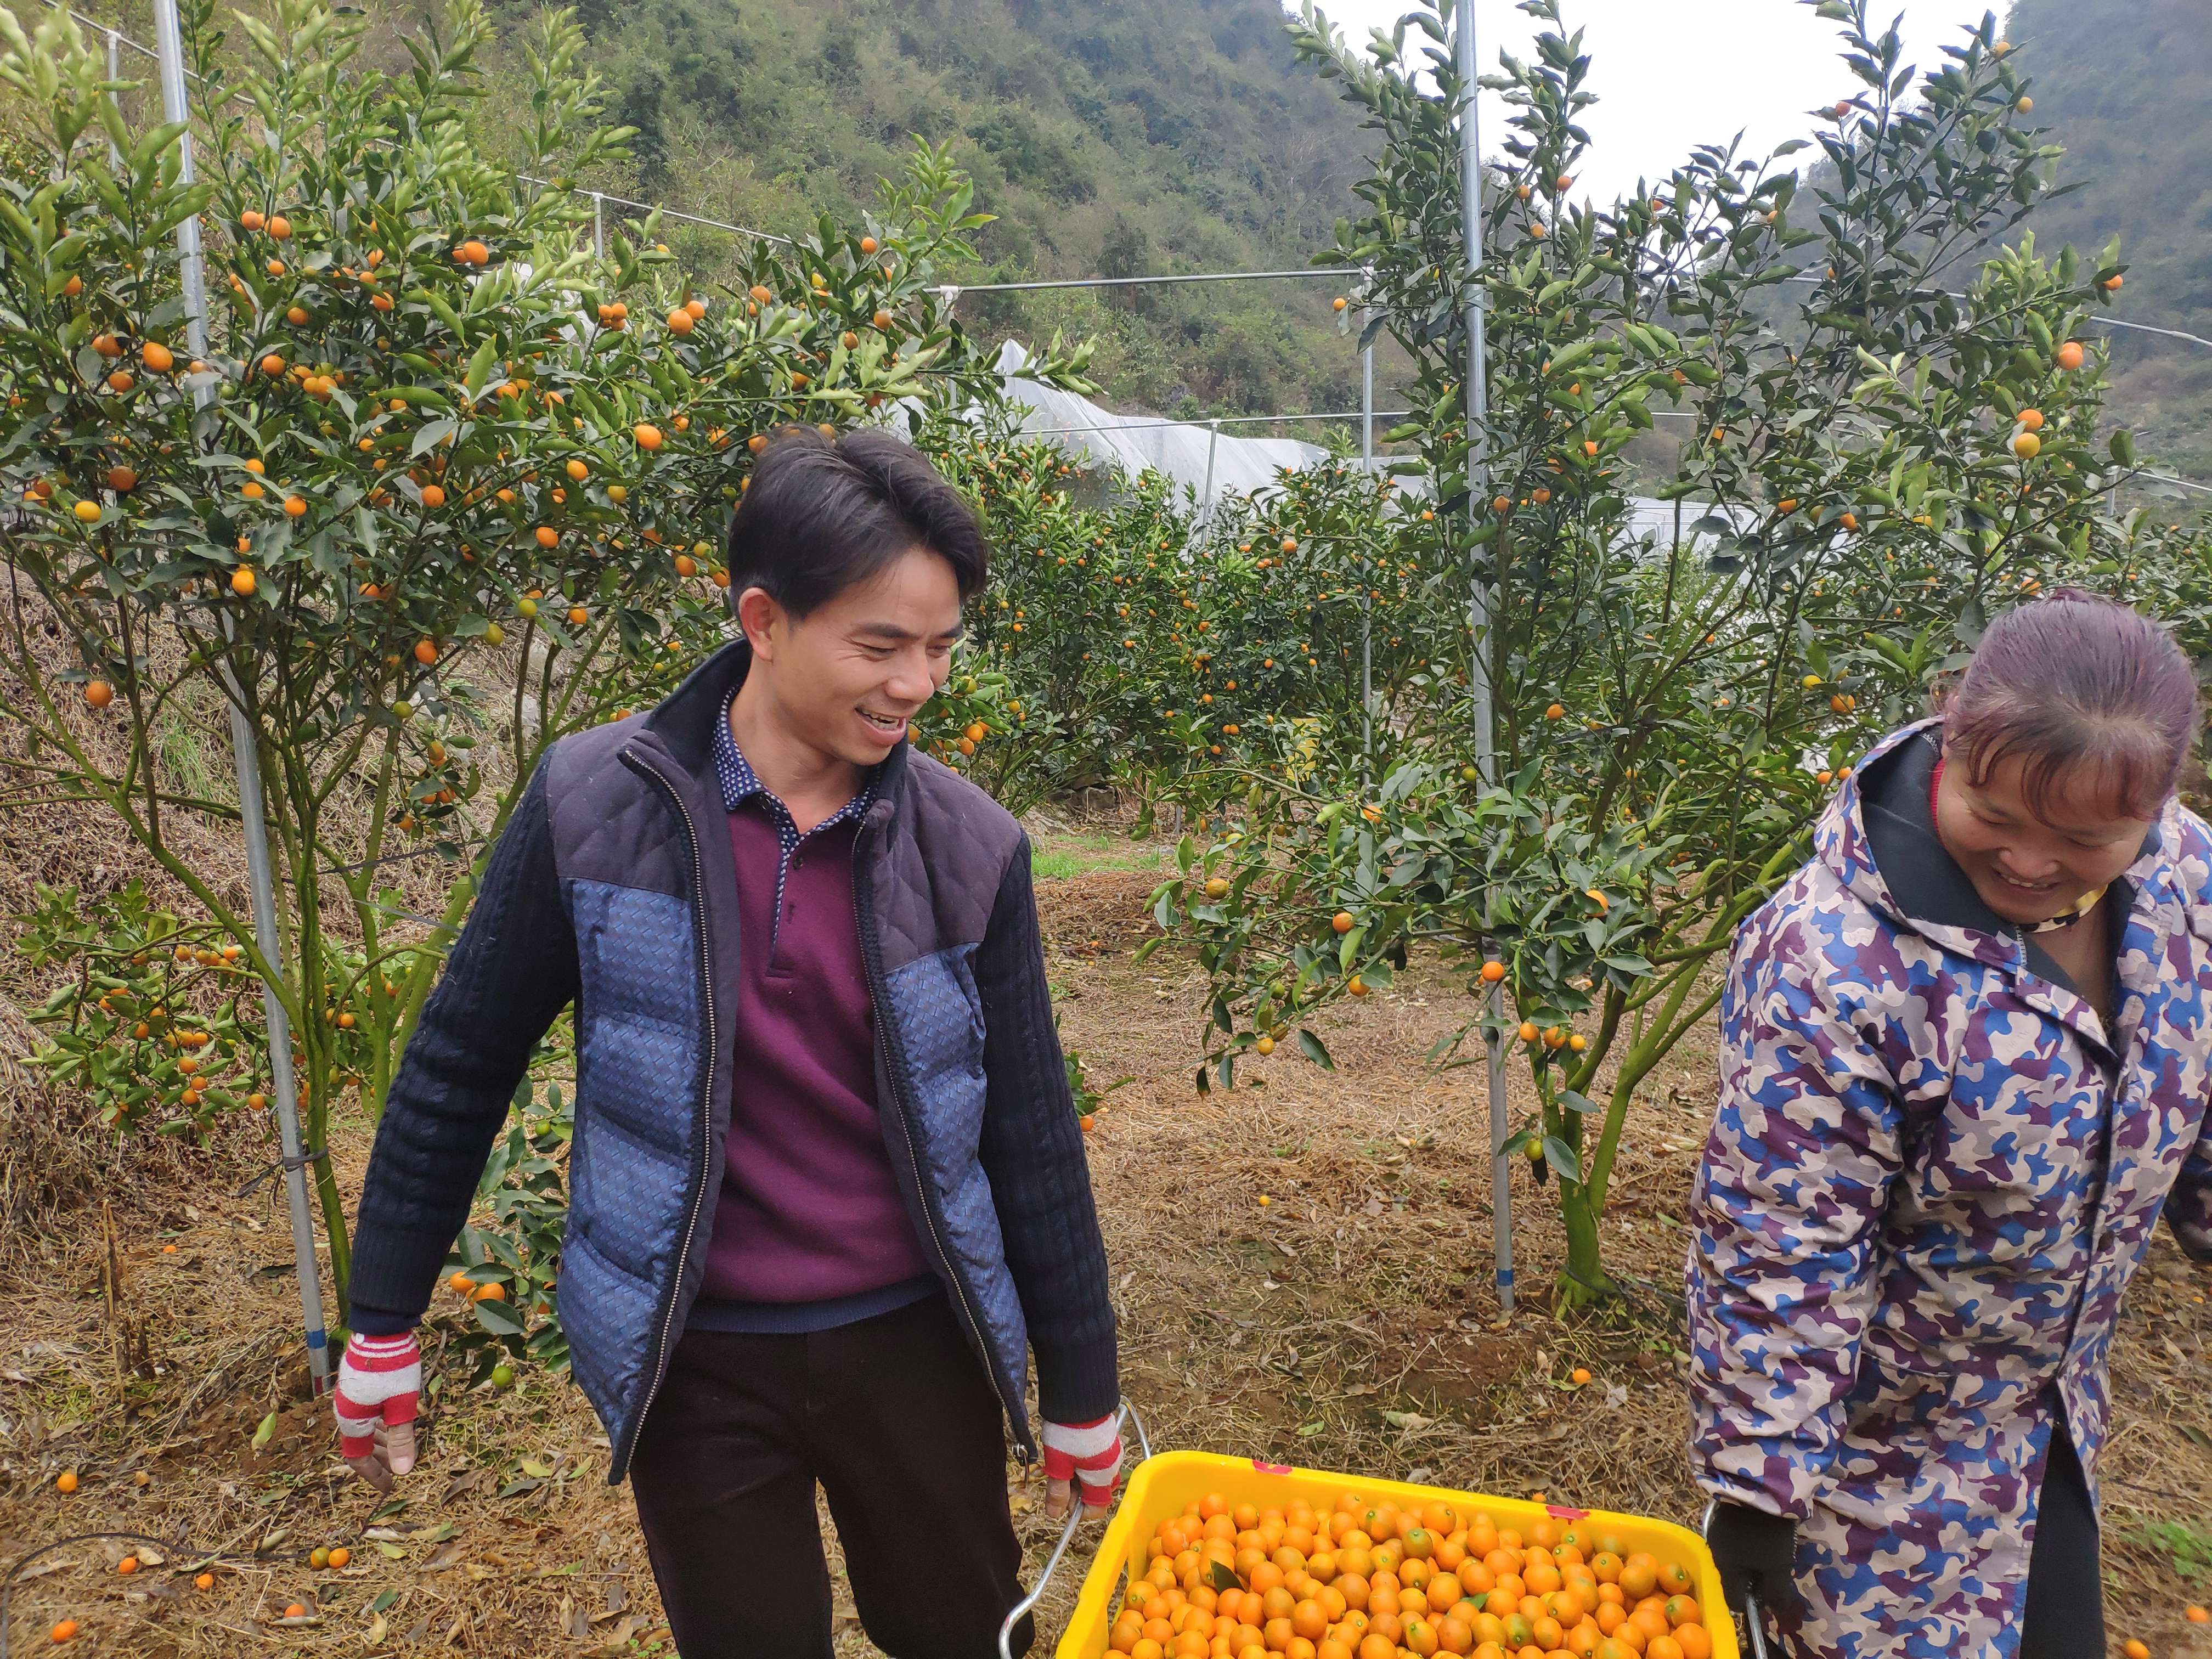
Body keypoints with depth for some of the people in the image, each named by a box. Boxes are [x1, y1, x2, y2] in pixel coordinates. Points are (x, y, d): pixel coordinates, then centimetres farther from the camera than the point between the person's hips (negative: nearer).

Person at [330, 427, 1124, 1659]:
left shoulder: (970, 848, -10)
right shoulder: (594, 808, -12)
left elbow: (1032, 1139, -3)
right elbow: (459, 1066, -1)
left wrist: (1084, 1399, 3)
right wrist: (383, 1328, 6)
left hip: (914, 1341, 1)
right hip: (693, 1367, -1)